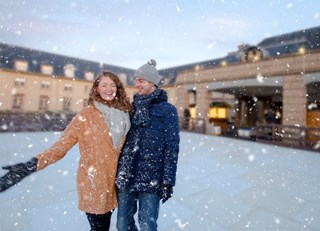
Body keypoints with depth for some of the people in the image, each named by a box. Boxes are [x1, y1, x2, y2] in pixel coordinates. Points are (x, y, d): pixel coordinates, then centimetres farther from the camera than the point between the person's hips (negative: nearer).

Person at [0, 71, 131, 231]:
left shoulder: (123, 113, 2)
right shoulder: (85, 116, -10)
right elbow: (62, 145, -12)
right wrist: (34, 164, -25)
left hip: (113, 181, 4)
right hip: (93, 183, -4)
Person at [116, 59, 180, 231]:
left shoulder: (167, 110, -3)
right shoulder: (132, 107, 10)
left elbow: (172, 147, -6)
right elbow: (123, 140, 13)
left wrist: (168, 180, -9)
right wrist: (116, 171, 13)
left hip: (151, 179, -4)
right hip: (125, 176, 5)